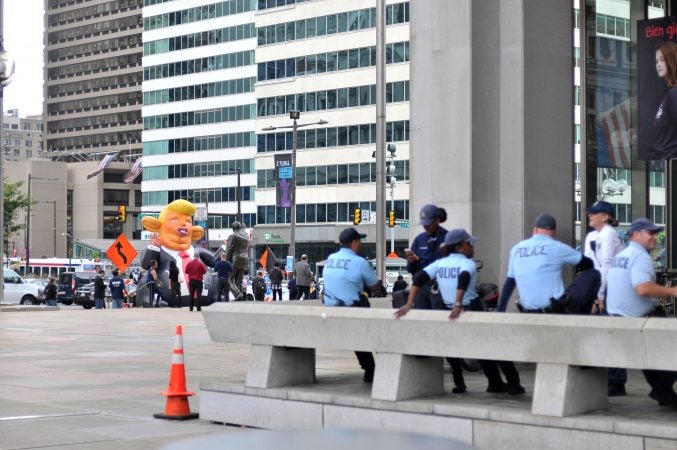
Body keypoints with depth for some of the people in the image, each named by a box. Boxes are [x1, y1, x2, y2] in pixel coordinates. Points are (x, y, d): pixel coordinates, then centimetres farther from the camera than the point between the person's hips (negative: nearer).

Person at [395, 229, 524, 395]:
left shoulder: (439, 264, 4)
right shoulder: (467, 264, -10)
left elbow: (418, 280, -6)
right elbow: (463, 281, -30)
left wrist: (409, 305, -8)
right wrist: (458, 306, -36)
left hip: (448, 312, 5)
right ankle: (513, 384, 10)